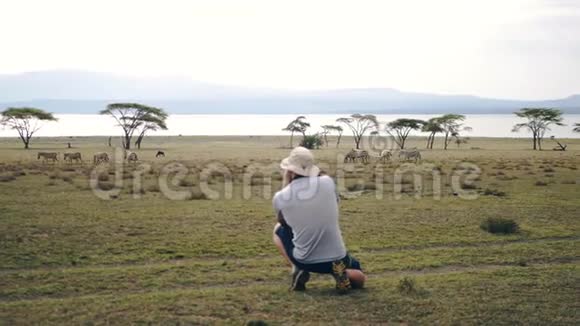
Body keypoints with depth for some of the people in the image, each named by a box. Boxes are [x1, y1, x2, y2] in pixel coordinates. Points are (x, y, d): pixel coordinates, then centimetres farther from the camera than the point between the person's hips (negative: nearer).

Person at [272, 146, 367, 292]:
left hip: (303, 260, 0)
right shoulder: (327, 182, -7)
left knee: (278, 229, 26)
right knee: (360, 278, 31)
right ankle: (342, 273, -4)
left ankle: (298, 271, 7)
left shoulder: (280, 197, -8)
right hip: (337, 257, 0)